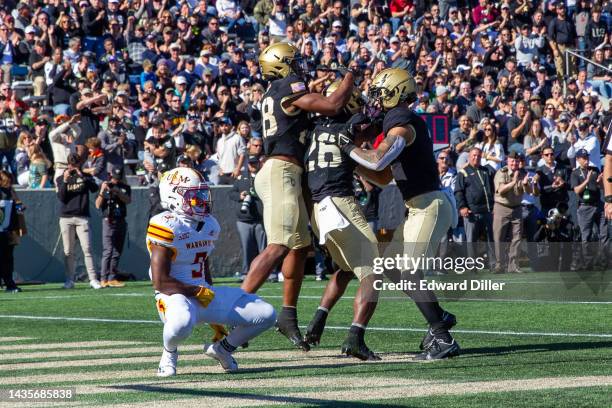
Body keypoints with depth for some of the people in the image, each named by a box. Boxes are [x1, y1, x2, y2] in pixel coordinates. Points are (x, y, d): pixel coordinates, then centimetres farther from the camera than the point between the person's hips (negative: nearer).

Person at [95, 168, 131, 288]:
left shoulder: (125, 187, 11)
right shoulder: (105, 186, 4)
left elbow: (128, 200, -7)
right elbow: (98, 205, -4)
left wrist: (117, 191, -19)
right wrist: (102, 191, -17)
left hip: (121, 222, 4)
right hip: (109, 221, -4)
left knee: (117, 252, 5)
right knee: (108, 251, -14)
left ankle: (112, 278, 9)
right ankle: (103, 279, -18)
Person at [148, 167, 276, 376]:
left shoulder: (209, 225, 11)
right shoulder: (167, 227, -15)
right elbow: (160, 282, -18)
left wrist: (216, 316, 23)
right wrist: (198, 292, -14)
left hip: (205, 294, 7)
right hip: (177, 296, -7)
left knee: (266, 314, -3)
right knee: (182, 323, -44)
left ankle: (222, 347, 20)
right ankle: (169, 352, -6)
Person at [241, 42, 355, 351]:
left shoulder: (273, 94, 21)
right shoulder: (288, 88, -7)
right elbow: (332, 106, -13)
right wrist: (349, 80, 4)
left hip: (279, 172, 10)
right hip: (282, 171, -10)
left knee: (300, 245, 15)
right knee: (278, 247, -19)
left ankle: (288, 315, 21)